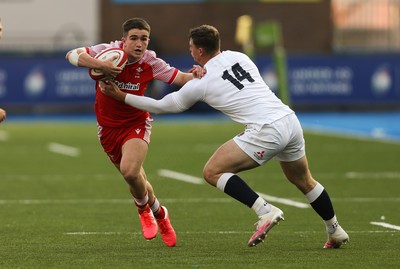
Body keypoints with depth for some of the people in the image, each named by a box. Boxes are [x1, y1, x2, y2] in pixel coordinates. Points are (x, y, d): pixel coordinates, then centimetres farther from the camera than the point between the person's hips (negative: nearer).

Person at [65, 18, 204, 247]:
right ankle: (159, 214, 39)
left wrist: (196, 74, -28)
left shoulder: (151, 63, -14)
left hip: (136, 123, -2)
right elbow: (71, 55, -26)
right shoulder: (109, 51, -17)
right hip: (108, 127, 2)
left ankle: (144, 209, 5)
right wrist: (99, 65, -41)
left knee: (130, 171, -26)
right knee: (136, 178, 10)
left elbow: (180, 78, -6)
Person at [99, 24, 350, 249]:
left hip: (267, 131, -7)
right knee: (303, 180, 27)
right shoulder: (239, 57, 14)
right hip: (290, 120, 7)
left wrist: (120, 95, 22)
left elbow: (162, 106, 13)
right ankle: (336, 231, 34)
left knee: (212, 172, -3)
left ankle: (265, 211, -12)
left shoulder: (200, 84, 1)